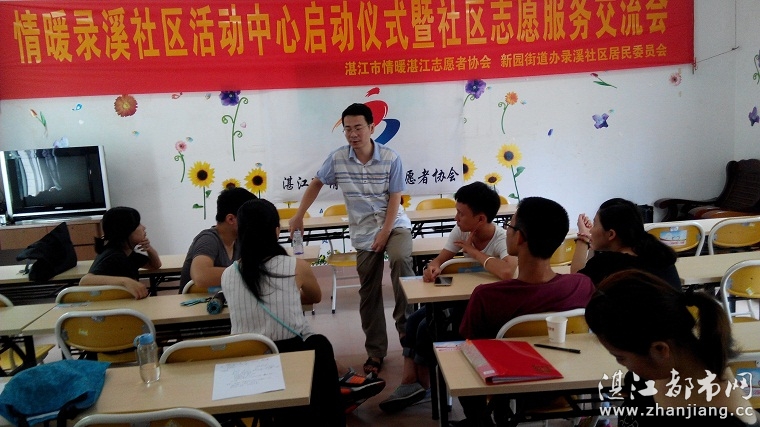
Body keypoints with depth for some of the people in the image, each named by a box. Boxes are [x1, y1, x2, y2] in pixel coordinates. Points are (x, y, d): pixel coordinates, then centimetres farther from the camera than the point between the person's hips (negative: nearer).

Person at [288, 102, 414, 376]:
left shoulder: (391, 158, -11)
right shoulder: (337, 159, -6)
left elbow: (395, 198, -9)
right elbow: (317, 183, 8)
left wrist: (385, 232, -16)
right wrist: (299, 215, 1)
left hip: (394, 224, -2)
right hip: (363, 233, 2)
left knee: (401, 260, -34)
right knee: (369, 294, 6)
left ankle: (406, 324, -18)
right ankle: (375, 352, 19)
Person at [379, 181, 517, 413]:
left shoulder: (502, 239, -24)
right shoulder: (461, 231, -4)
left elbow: (507, 272, -45)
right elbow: (440, 259, -1)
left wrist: (473, 251, -29)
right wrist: (433, 267, -27)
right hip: (462, 298, 8)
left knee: (427, 327, -16)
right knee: (414, 320, -6)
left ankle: (421, 383, 7)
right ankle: (410, 382, -1)